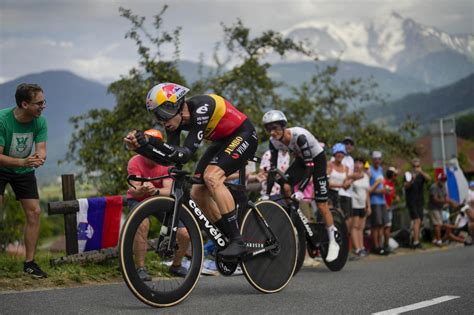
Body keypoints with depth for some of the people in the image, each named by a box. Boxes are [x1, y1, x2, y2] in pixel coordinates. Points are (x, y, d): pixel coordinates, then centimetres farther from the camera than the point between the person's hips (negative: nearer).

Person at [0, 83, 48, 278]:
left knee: (34, 211, -5)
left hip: (24, 171, 4)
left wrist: (38, 158, -40)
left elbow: (41, 150, -16)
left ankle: (29, 262, 4)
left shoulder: (40, 121, -15)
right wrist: (22, 161, -42)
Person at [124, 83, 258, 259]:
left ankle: (238, 242, -24)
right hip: (221, 141, 9)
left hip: (242, 135, -9)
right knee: (197, 193, -2)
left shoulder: (200, 108, -34)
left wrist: (150, 141, -48)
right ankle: (230, 241, 11)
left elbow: (185, 154, -38)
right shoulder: (174, 117, -10)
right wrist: (139, 147, -26)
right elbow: (170, 157, -12)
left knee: (211, 176, -29)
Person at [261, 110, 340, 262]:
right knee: (285, 187, -21)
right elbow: (273, 168, -14)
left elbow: (309, 166, -37)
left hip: (317, 159, -6)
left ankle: (333, 242, 4)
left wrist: (300, 190, -44)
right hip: (301, 160, 6)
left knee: (321, 204, -8)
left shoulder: (299, 136, -37)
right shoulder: (274, 141, -19)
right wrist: (267, 193, -21)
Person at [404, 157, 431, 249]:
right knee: (417, 221, -16)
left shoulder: (421, 175, 10)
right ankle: (416, 242, -21)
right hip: (411, 201, -5)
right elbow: (406, 186, -14)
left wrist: (421, 172, -27)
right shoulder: (408, 175, 0)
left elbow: (429, 179, -11)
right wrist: (411, 180, -33)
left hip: (420, 201, 5)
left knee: (419, 222, 6)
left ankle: (415, 240, 15)